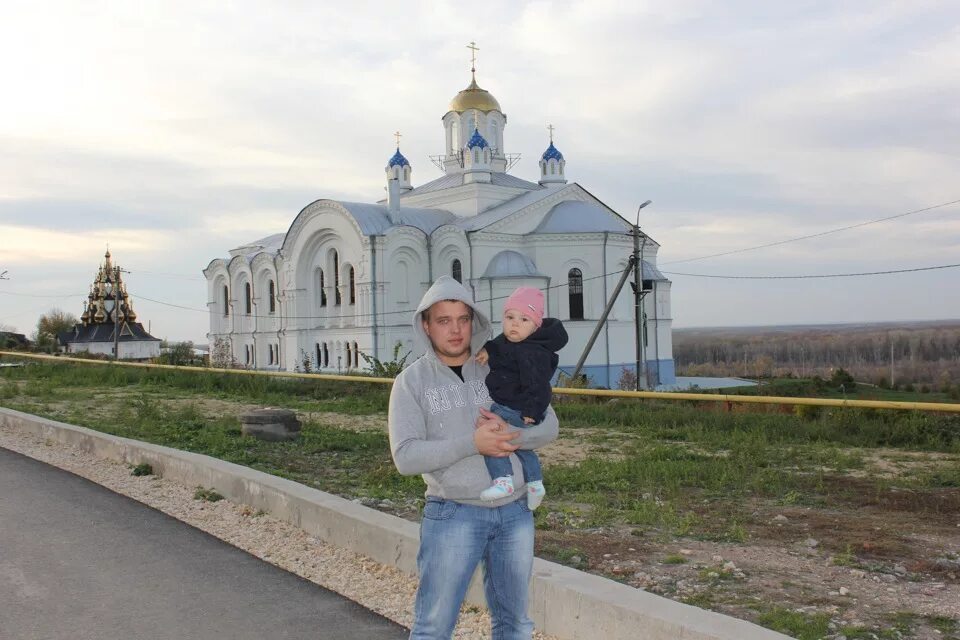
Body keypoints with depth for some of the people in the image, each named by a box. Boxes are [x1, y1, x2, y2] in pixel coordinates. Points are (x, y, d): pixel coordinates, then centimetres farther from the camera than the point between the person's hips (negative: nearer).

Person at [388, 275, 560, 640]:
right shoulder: (412, 381, -4)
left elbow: (548, 425, 4)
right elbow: (406, 457, -13)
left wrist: (511, 435, -17)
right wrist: (472, 443, -22)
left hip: (515, 512, 4)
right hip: (454, 515, -3)